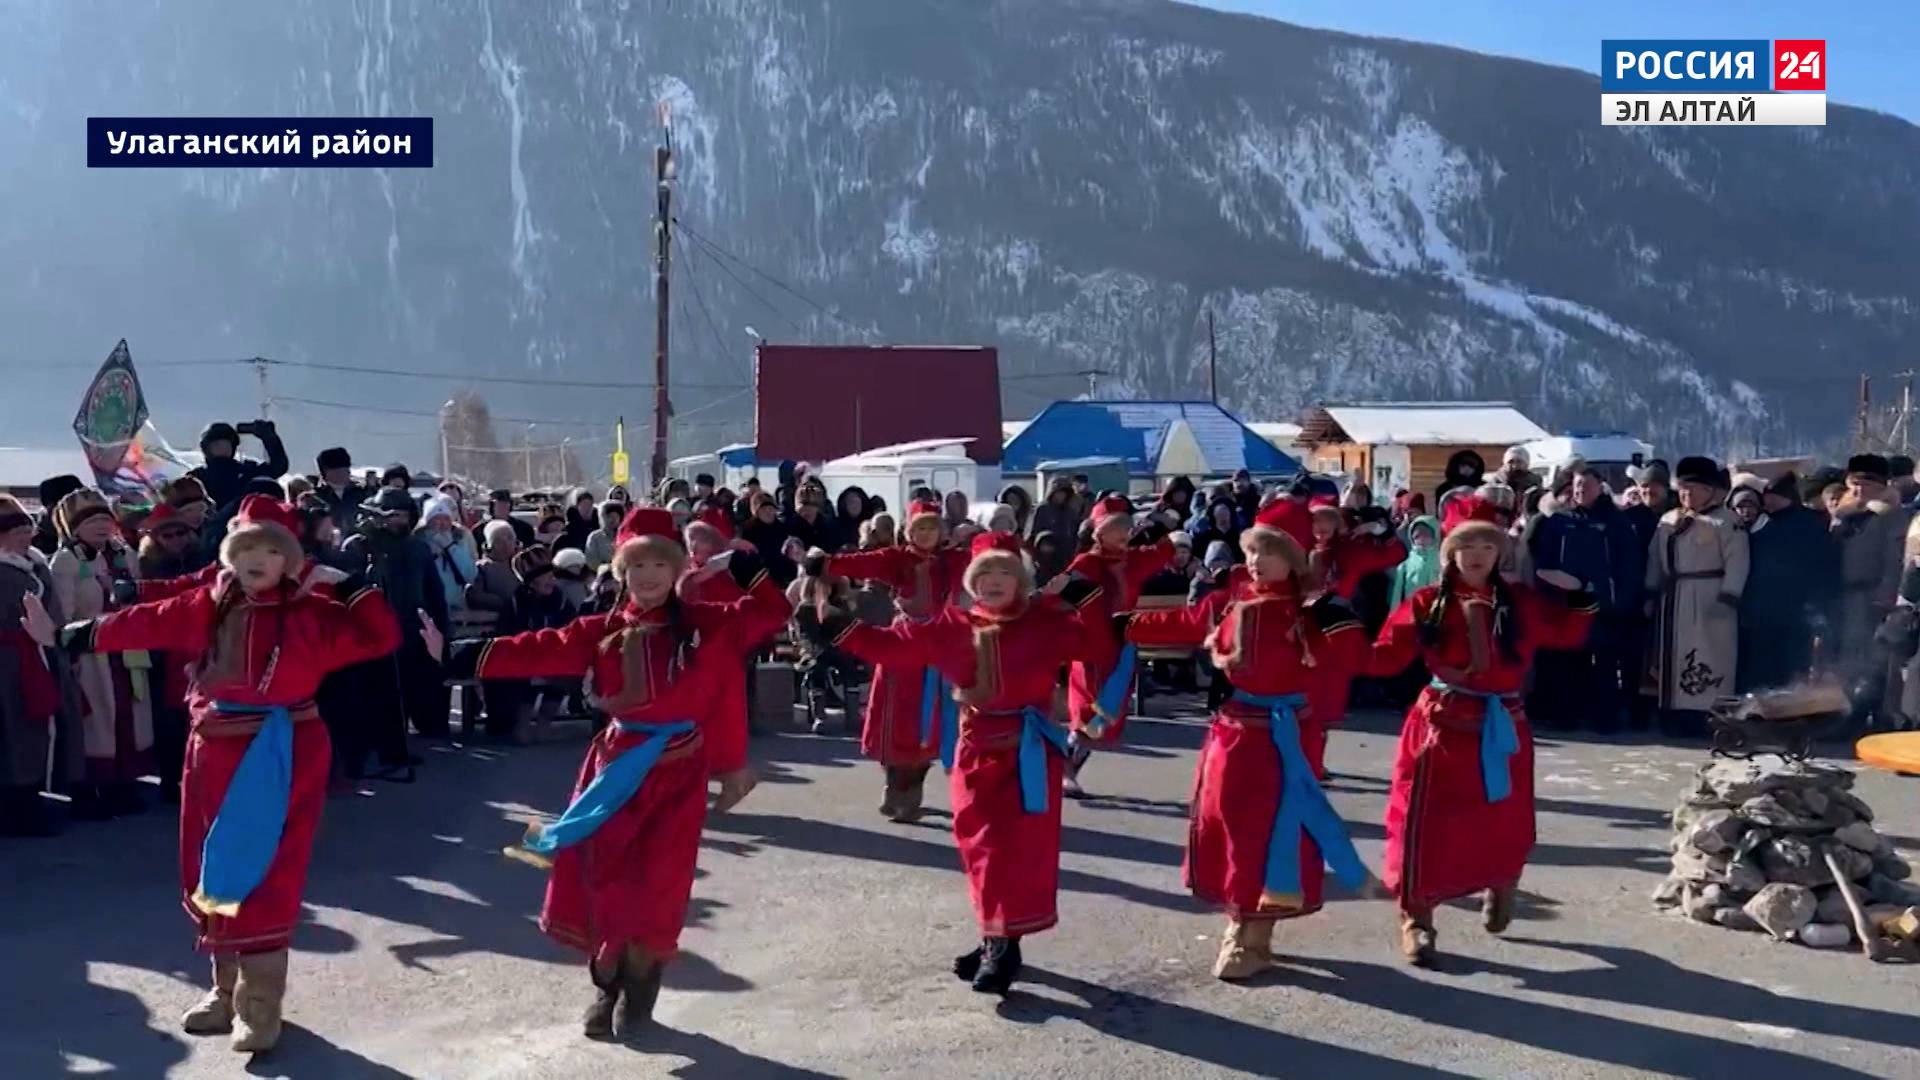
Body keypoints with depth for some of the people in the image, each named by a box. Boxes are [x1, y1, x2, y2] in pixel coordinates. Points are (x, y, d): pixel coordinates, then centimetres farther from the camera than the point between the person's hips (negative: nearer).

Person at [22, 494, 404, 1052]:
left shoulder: (310, 613, -7)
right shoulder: (208, 605, 5)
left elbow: (379, 636, -15)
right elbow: (144, 624, 10)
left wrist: (347, 586, -21)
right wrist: (66, 635, 12)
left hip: (280, 760, -5)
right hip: (215, 753, 5)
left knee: (263, 880, -4)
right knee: (213, 878, 13)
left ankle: (259, 1006, 9)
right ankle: (226, 991, 30)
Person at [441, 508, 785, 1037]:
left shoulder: (706, 625, 0)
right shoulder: (602, 631, 2)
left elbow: (770, 609, -1)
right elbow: (536, 651, -3)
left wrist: (744, 562, -7)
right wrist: (457, 655, -8)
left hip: (679, 768, -1)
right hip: (618, 763, 2)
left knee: (658, 884, 0)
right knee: (602, 878, 2)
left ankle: (640, 990, 21)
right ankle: (607, 985, 24)